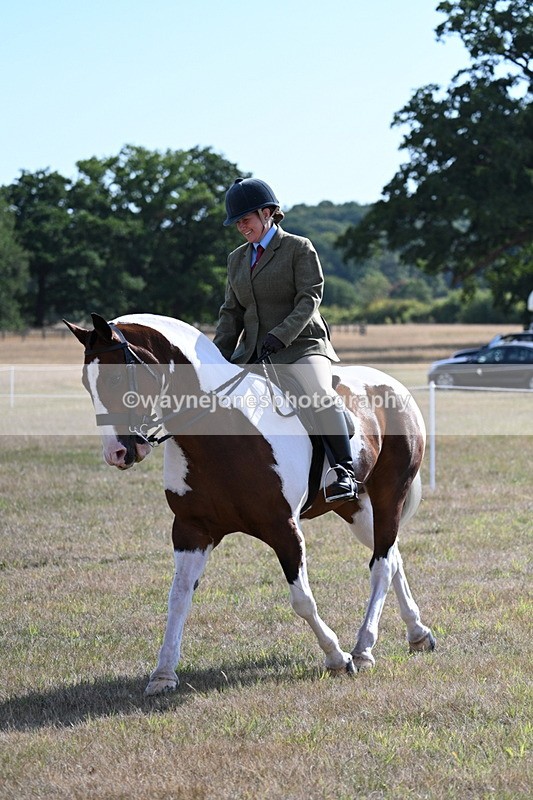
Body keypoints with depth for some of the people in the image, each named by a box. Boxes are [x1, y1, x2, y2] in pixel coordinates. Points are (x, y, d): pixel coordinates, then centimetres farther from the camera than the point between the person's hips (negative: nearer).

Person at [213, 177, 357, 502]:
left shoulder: (299, 249, 0)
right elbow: (232, 313, 18)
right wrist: (218, 360, 4)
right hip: (252, 353, 7)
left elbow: (309, 300, -10)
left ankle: (346, 473, -27)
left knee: (319, 393, -32)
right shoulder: (237, 259, 18)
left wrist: (280, 336, -24)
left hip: (300, 346, -6)